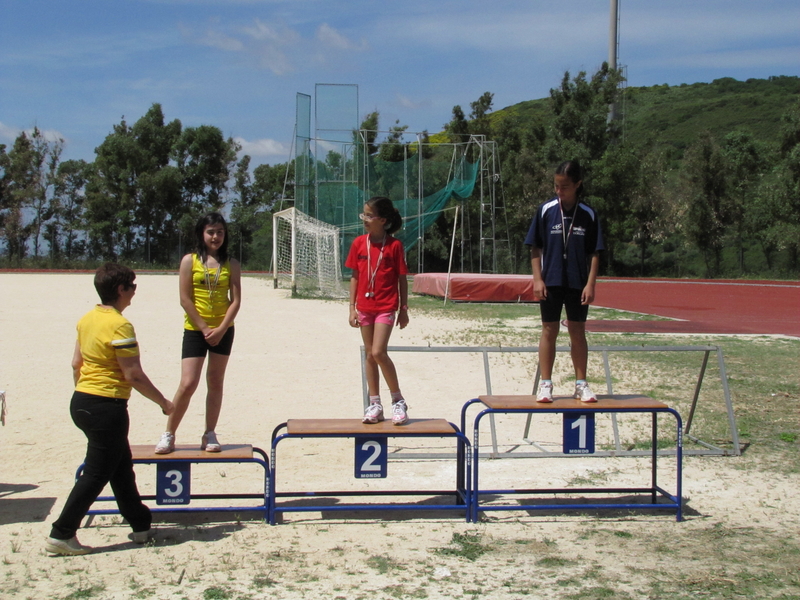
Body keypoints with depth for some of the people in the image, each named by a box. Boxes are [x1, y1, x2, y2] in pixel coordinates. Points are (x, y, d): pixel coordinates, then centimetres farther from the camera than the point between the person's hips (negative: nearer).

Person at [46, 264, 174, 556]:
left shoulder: (87, 319, 8)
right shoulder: (119, 325, -18)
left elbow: (76, 363, 15)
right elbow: (133, 375, -19)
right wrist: (163, 402, -8)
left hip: (81, 401, 10)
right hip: (107, 406, -9)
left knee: (121, 466, 18)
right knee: (96, 474, 0)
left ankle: (142, 525, 27)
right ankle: (61, 534, 2)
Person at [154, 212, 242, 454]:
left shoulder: (231, 264, 5)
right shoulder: (190, 260, -1)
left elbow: (236, 300, 0)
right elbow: (185, 300, -5)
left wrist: (221, 329, -11)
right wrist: (205, 328, -9)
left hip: (223, 331, 2)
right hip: (195, 330, -2)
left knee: (216, 383, 8)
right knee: (188, 384, -8)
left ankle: (210, 435, 16)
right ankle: (169, 434, 4)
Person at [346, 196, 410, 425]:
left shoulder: (394, 245, -6)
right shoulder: (359, 243, 4)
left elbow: (402, 279, -1)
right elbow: (354, 276, 7)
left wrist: (404, 308, -1)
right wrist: (352, 307, 3)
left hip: (386, 306, -4)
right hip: (364, 306, 4)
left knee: (378, 352, -14)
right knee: (369, 355, 8)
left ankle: (398, 400, 1)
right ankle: (375, 404, 16)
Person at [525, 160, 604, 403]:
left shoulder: (588, 215, 0)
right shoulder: (545, 210, -2)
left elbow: (594, 253, 2)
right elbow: (535, 248, 1)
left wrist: (590, 284, -5)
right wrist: (538, 279, -6)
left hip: (578, 284, 1)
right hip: (550, 282, -1)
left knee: (578, 332, 7)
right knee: (549, 331, 4)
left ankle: (581, 384, 16)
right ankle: (545, 384, 11)